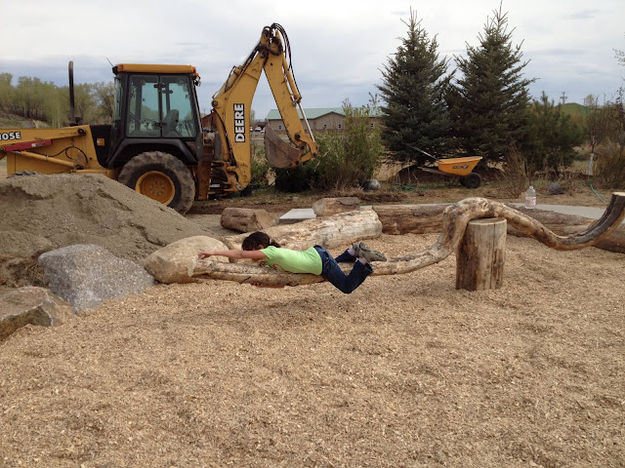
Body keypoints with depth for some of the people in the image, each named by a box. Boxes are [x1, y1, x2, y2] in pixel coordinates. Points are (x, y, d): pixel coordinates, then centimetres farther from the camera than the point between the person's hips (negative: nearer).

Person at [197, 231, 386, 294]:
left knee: (348, 287, 7)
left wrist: (213, 252, -26)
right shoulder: (274, 251, 2)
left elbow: (240, 254, -26)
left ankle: (363, 260, 6)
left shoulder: (270, 252, -21)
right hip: (315, 252, 8)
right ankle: (354, 251, 29)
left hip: (321, 263, -8)